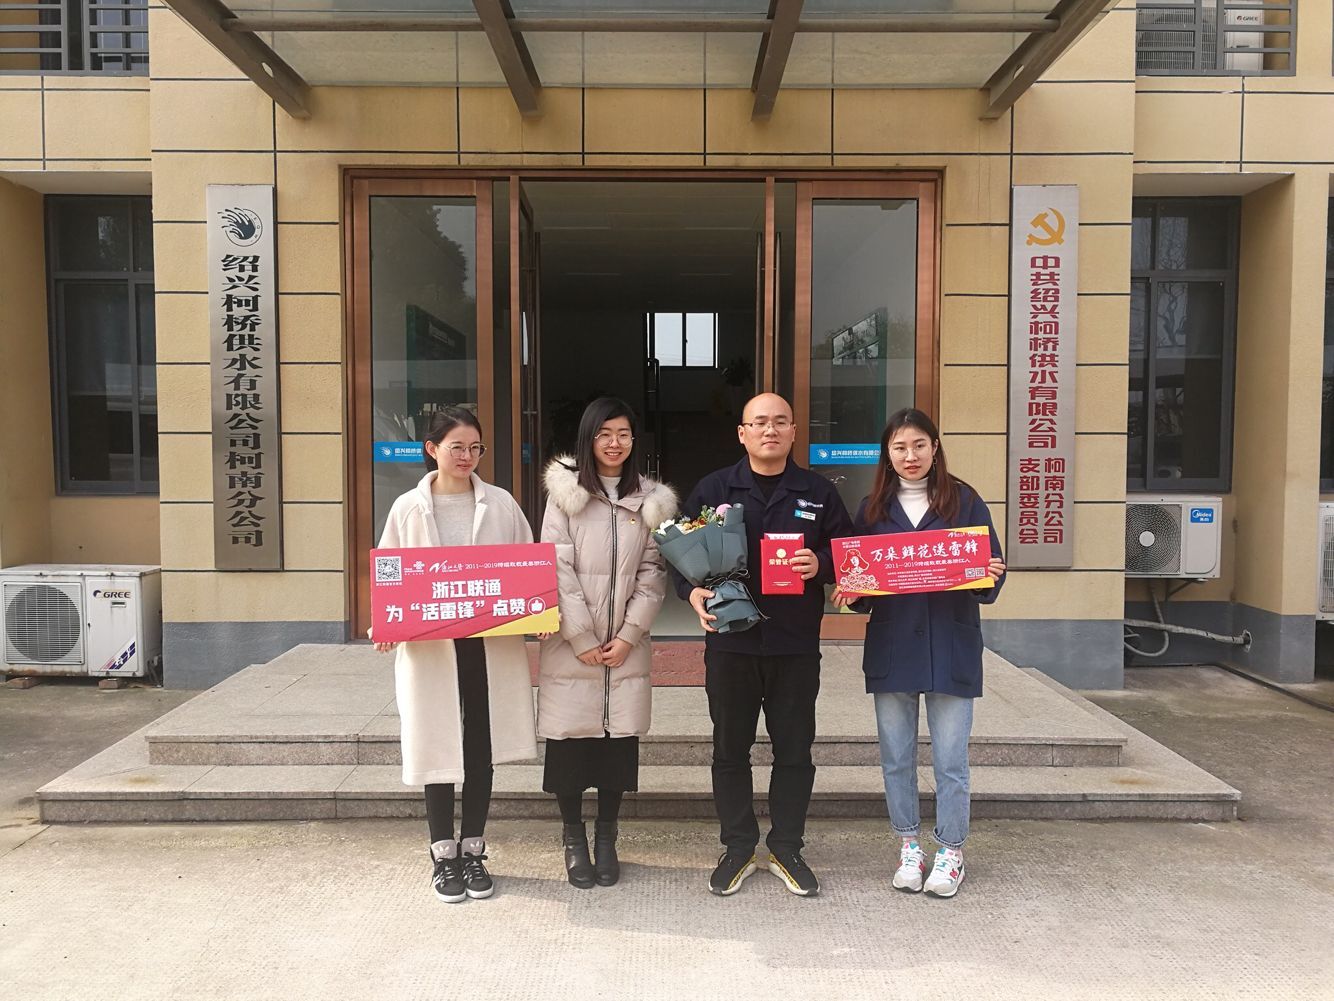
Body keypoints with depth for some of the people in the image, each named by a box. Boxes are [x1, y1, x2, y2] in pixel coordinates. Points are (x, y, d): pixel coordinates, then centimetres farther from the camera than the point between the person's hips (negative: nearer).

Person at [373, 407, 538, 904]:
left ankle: (473, 852, 27)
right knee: (439, 750, 8)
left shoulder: (500, 504, 3)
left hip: (491, 645, 1)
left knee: (480, 750, 11)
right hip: (430, 648, -1)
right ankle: (444, 857, 25)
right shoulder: (408, 508, 1)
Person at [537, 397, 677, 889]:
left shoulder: (650, 499, 8)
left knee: (620, 738, 6)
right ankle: (574, 839, 23)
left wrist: (627, 636, -6)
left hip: (626, 646, 2)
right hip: (570, 644, -2)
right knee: (569, 738, 3)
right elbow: (558, 569, -6)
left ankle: (606, 839, 24)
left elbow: (653, 572, 4)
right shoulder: (566, 492, 0)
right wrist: (583, 639, -11)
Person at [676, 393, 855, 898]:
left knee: (794, 750, 9)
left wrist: (821, 564, -12)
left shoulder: (819, 492, 5)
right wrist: (693, 590, -12)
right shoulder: (713, 489, 3)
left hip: (796, 645, 1)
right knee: (730, 749, 9)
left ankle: (787, 848, 27)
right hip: (729, 642, 0)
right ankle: (737, 848, 25)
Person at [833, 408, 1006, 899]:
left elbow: (990, 567, 1)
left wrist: (992, 576, -20)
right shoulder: (872, 508, 7)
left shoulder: (964, 501, 0)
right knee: (897, 758, 11)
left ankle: (951, 852, 23)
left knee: (950, 760, 5)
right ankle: (909, 847, 28)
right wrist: (850, 594, -12)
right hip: (890, 649, 2)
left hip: (951, 649, -2)